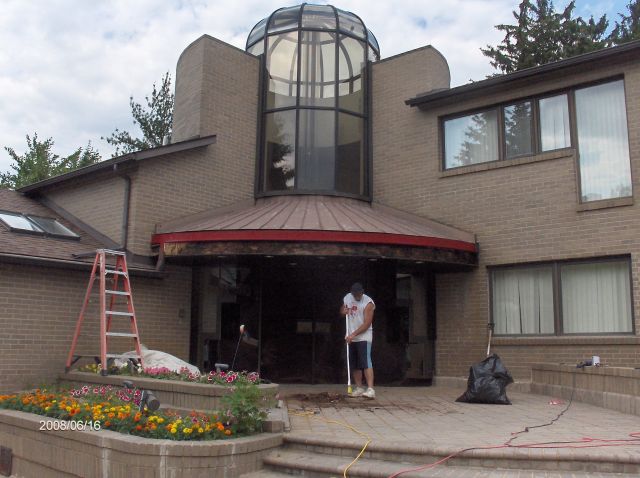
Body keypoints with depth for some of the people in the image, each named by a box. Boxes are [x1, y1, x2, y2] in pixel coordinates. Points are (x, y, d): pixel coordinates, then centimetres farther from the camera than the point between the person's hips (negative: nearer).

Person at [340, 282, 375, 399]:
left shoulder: (368, 303, -14)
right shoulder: (347, 298, 6)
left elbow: (367, 323, -18)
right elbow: (341, 311, 22)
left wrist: (353, 334, -22)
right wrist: (343, 311, -2)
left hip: (364, 337, -7)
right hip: (351, 338, 7)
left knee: (366, 363, -16)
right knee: (355, 365, 9)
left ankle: (370, 389, -21)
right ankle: (359, 389, 17)